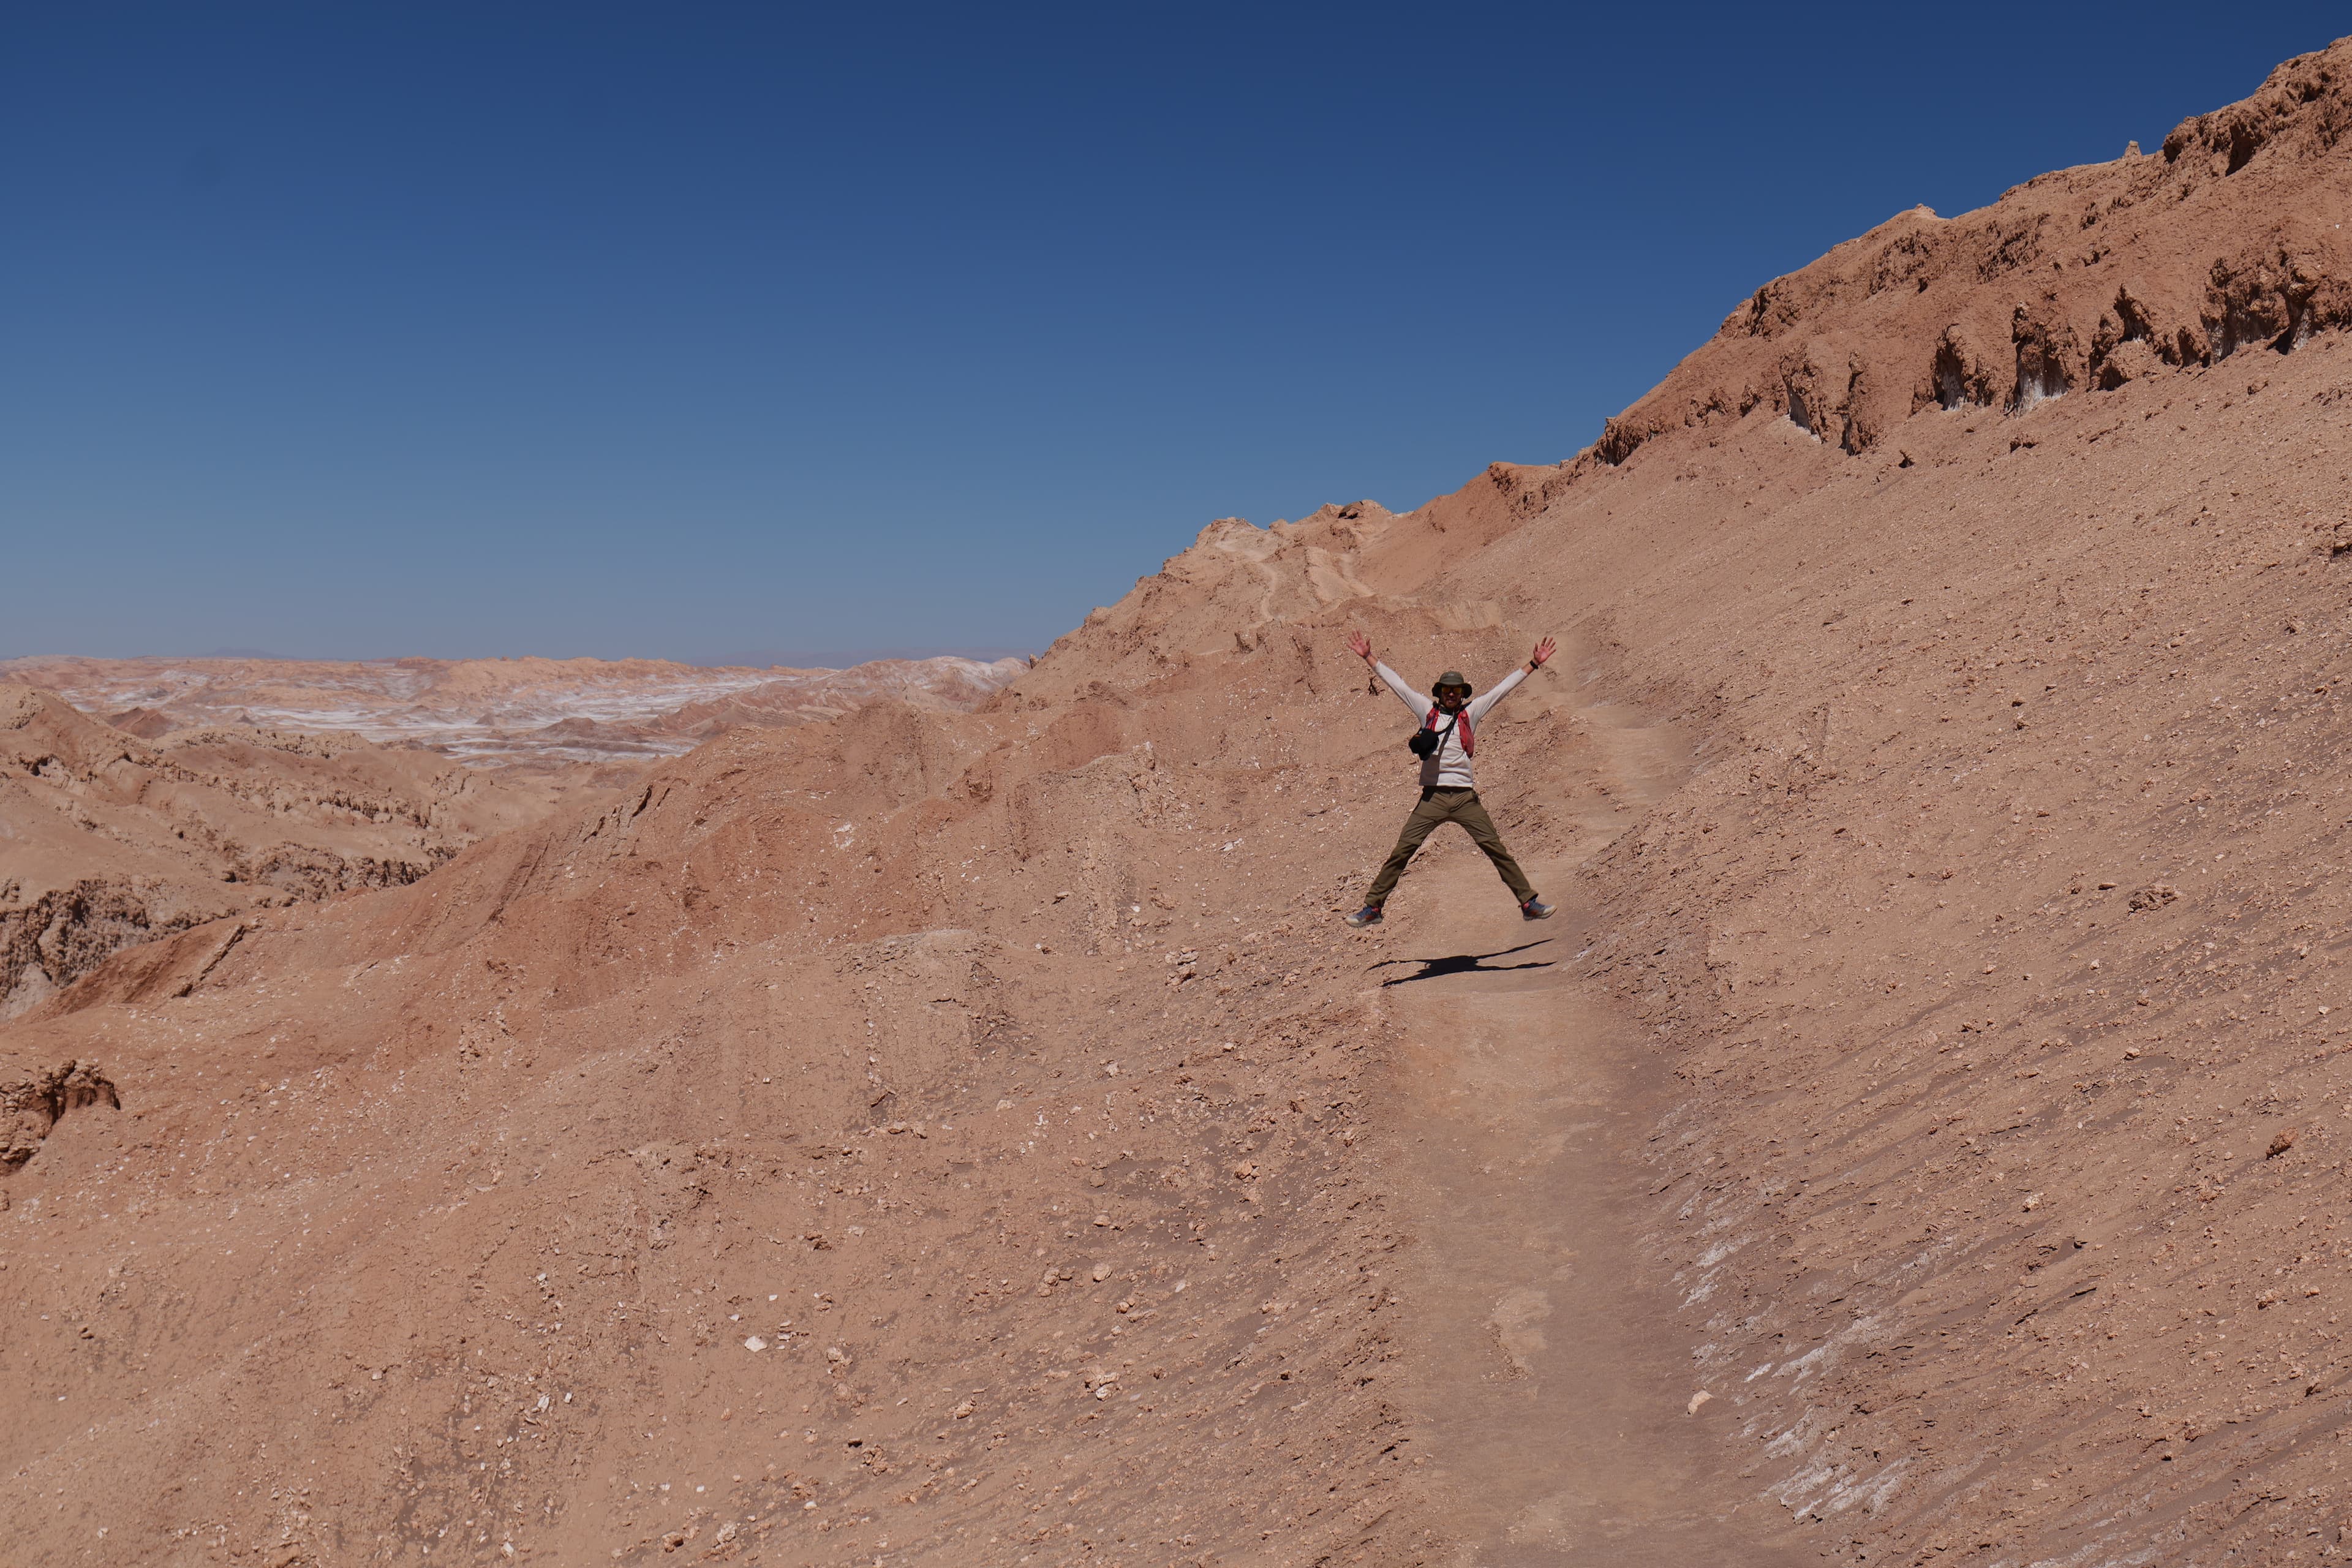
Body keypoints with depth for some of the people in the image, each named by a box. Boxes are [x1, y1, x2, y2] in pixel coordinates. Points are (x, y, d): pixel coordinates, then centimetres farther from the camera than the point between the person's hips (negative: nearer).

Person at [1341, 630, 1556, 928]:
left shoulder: (1471, 713, 10)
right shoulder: (1427, 711, 10)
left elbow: (1503, 687, 12)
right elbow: (1396, 683, 12)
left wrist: (1533, 663, 12)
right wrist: (1368, 658, 13)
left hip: (1465, 797, 0)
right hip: (1432, 797, 0)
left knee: (1496, 848, -1)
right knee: (1402, 851, -4)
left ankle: (1529, 902, 6)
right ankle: (1372, 907, 0)